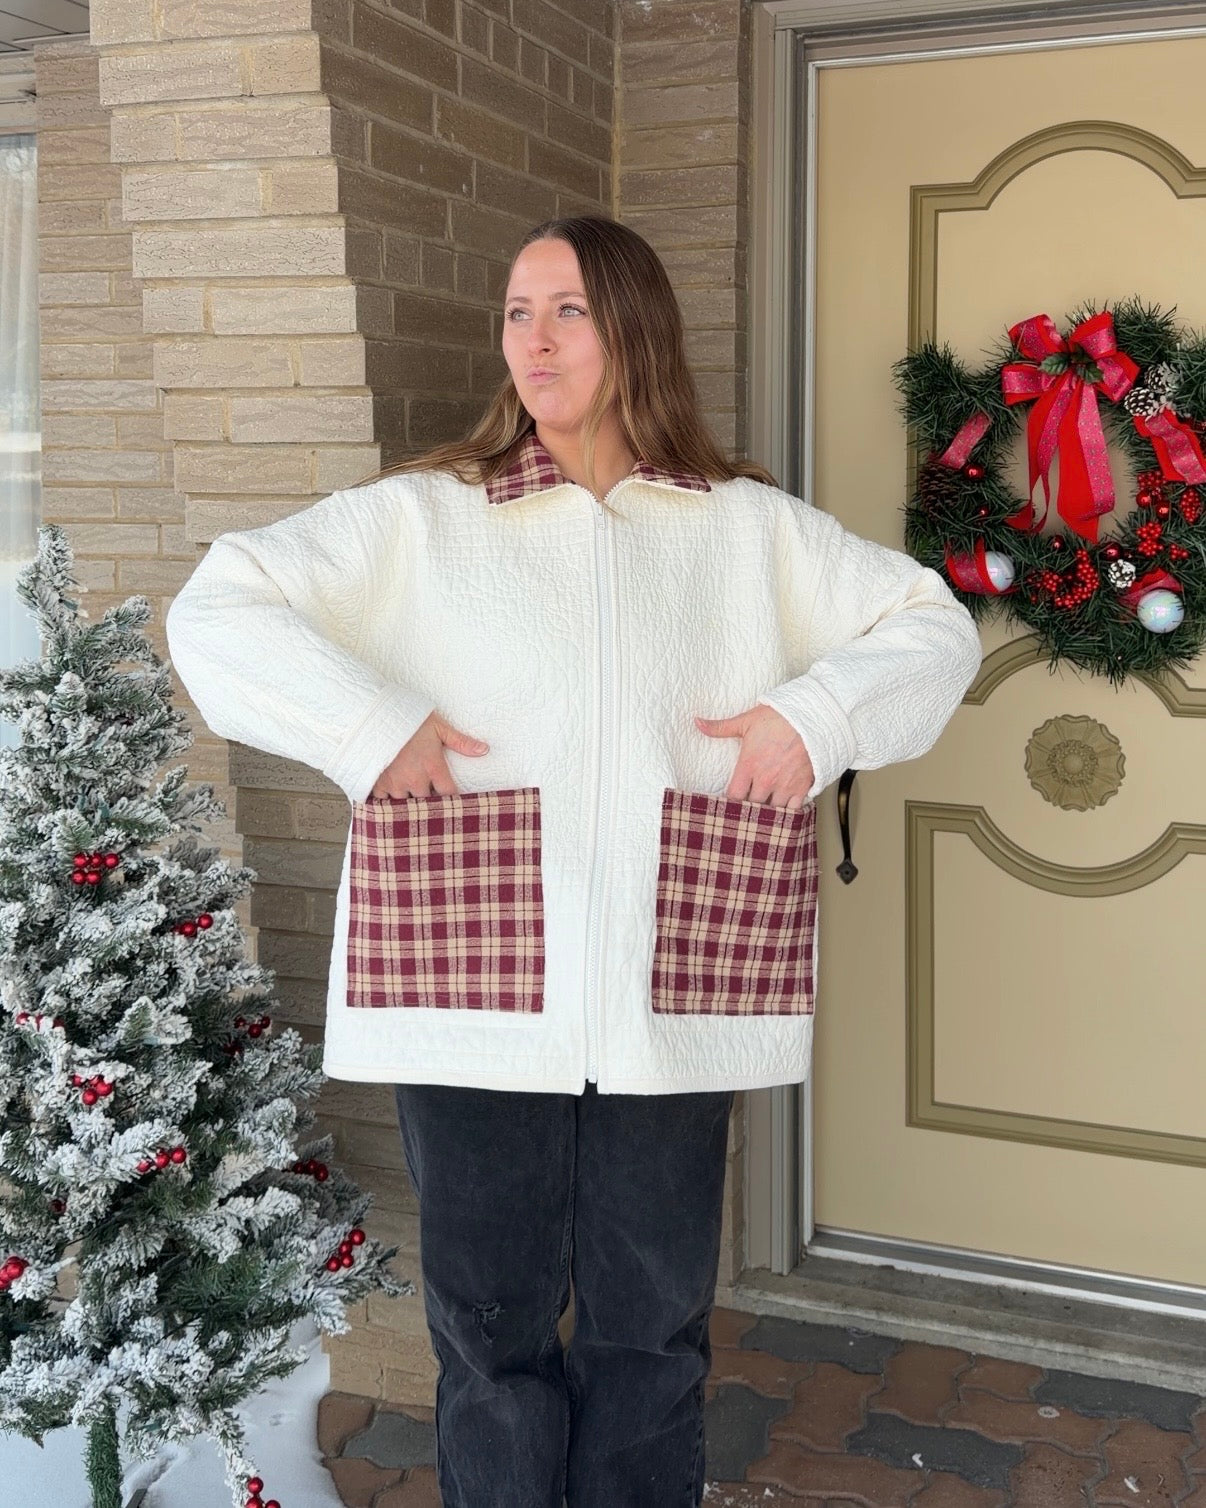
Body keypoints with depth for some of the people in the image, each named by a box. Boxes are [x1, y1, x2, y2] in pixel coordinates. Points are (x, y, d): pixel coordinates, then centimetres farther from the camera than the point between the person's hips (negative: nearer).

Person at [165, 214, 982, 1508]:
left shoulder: (754, 528, 10)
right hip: (475, 999, -1)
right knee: (492, 1331, 10)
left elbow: (933, 624, 13)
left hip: (674, 1005, 2)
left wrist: (819, 717, -5)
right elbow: (214, 611, -1)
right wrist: (368, 726, -12)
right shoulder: (419, 518, 4)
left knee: (651, 1334, 14)